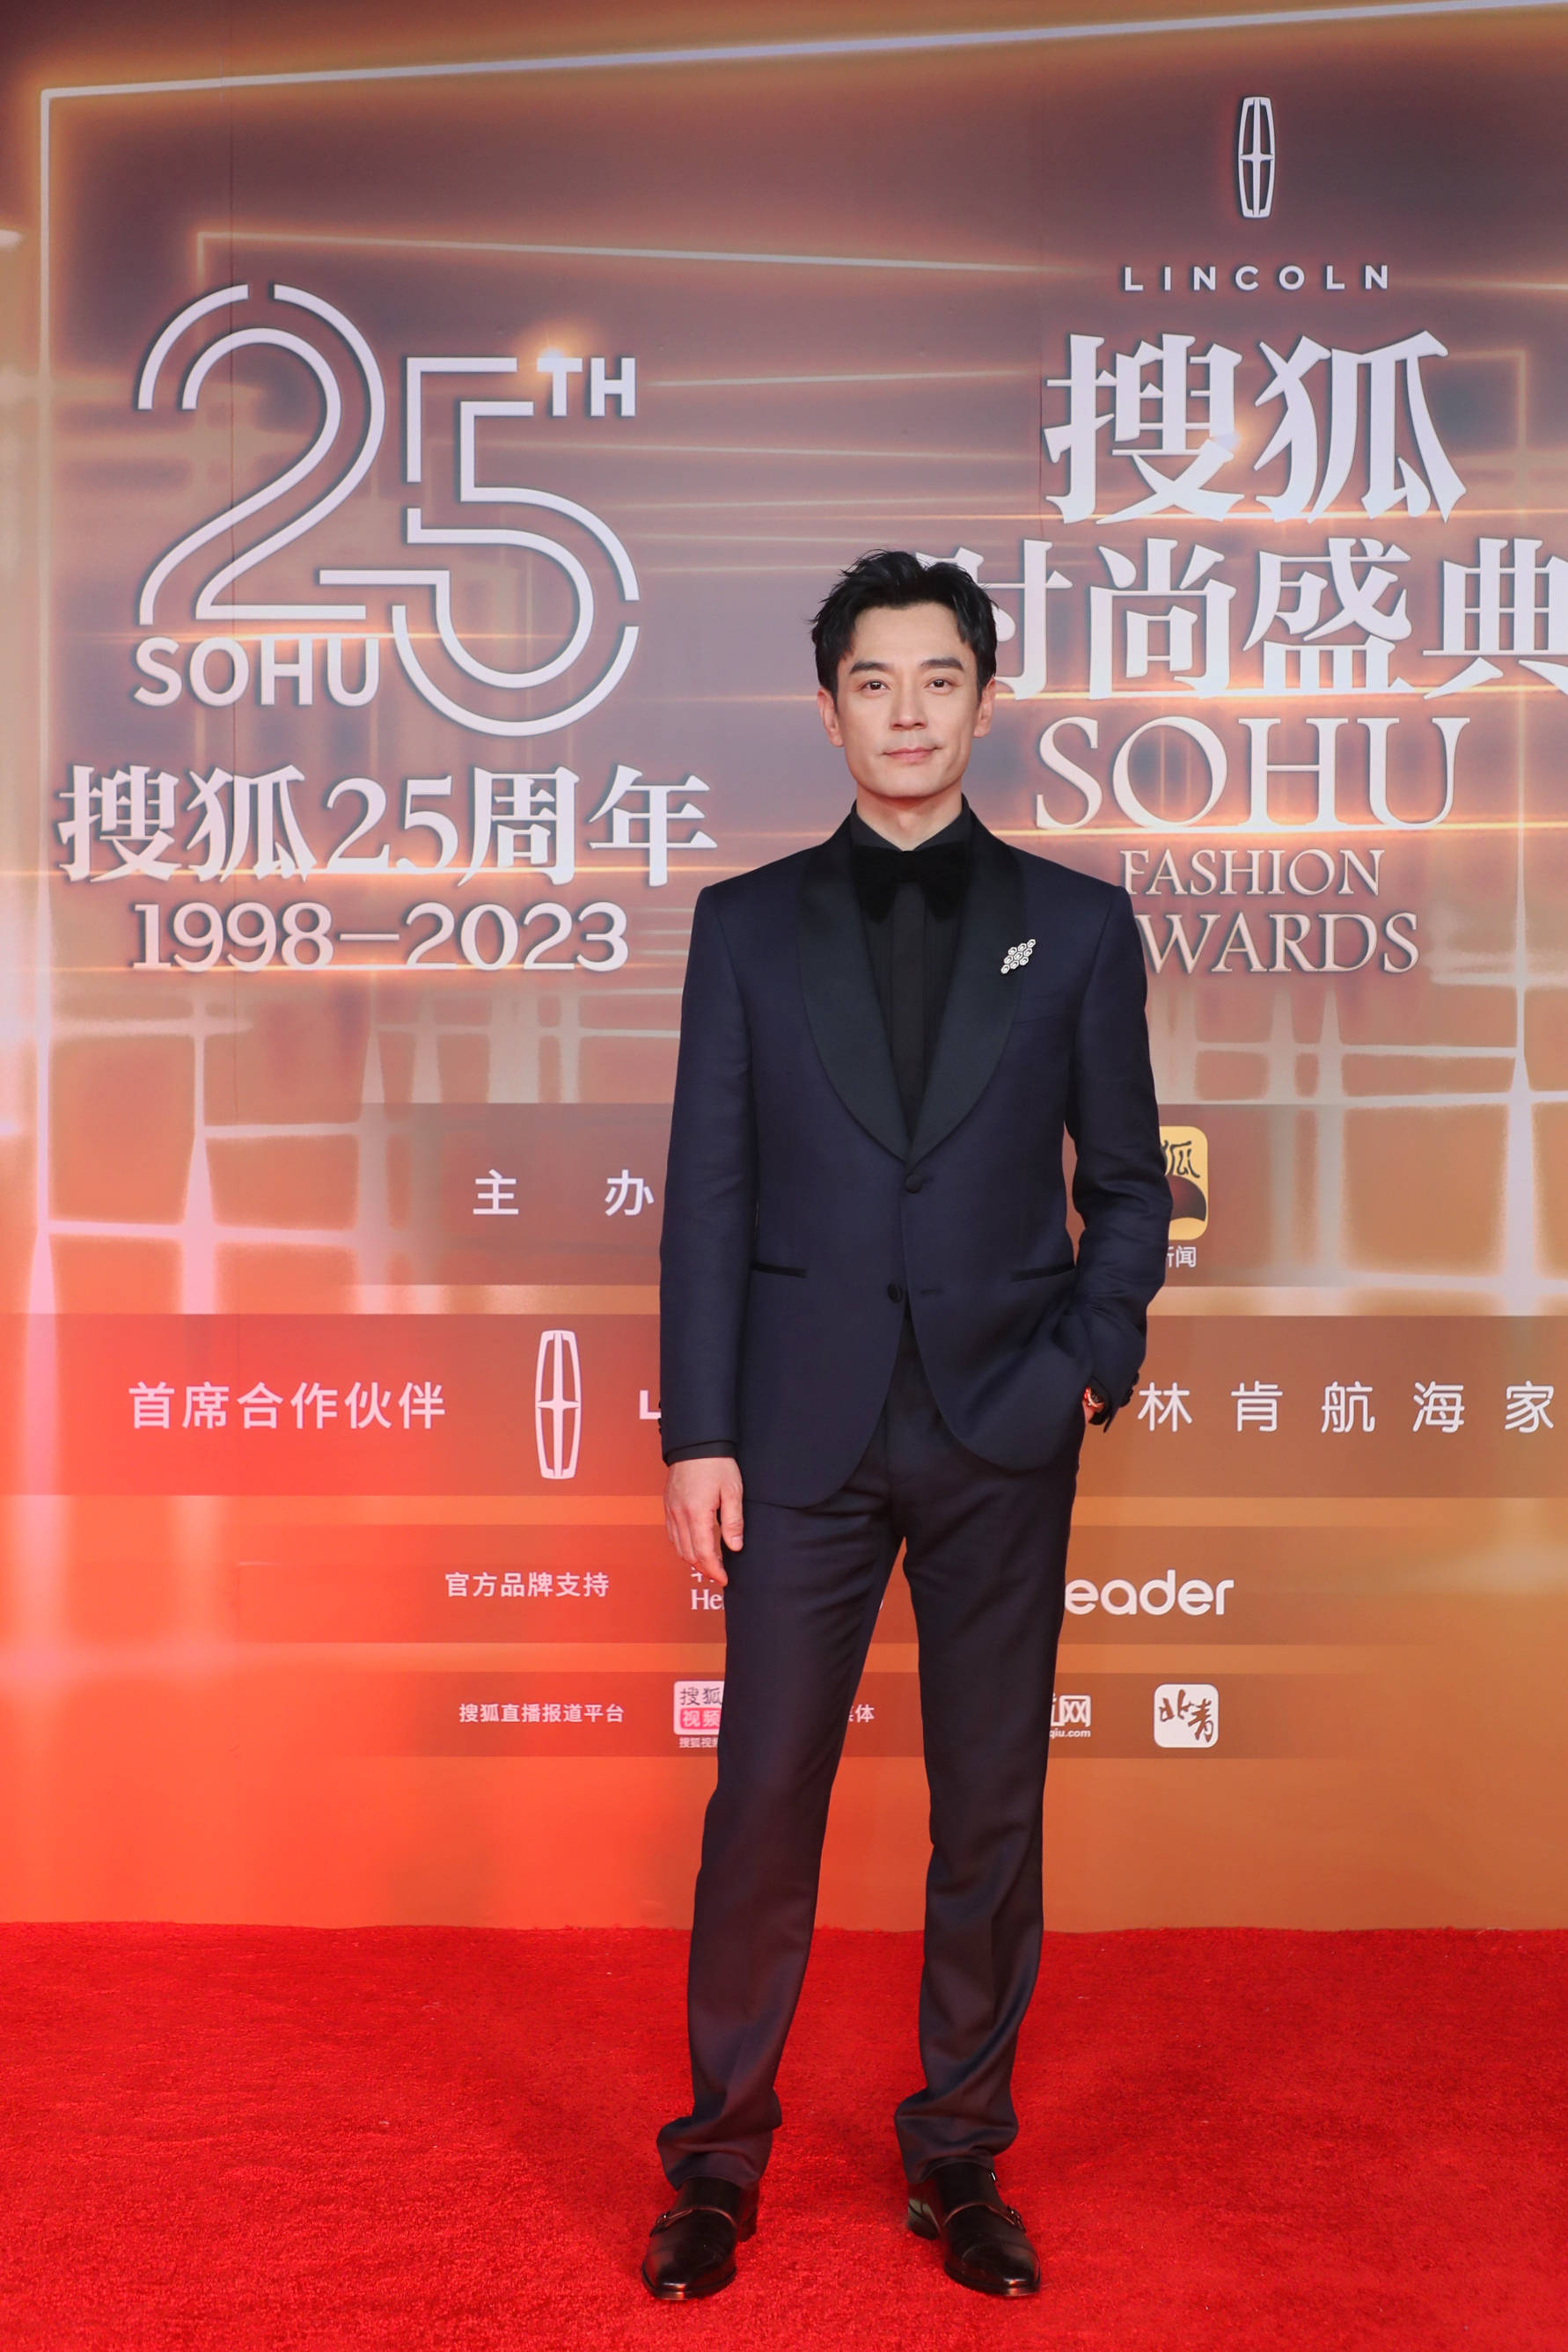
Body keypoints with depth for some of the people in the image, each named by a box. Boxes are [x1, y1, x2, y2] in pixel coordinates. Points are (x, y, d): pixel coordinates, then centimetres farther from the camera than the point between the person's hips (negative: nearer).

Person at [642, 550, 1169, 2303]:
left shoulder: (1075, 925, 6)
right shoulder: (750, 924, 6)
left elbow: (1128, 1185, 10)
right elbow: (706, 1194, 2)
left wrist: (1091, 1365, -4)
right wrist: (697, 1434, -4)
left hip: (1002, 1436, 1)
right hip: (803, 1431, 0)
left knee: (992, 1812, 9)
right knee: (762, 1802, 4)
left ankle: (961, 2157, 27)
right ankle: (717, 2161, 22)